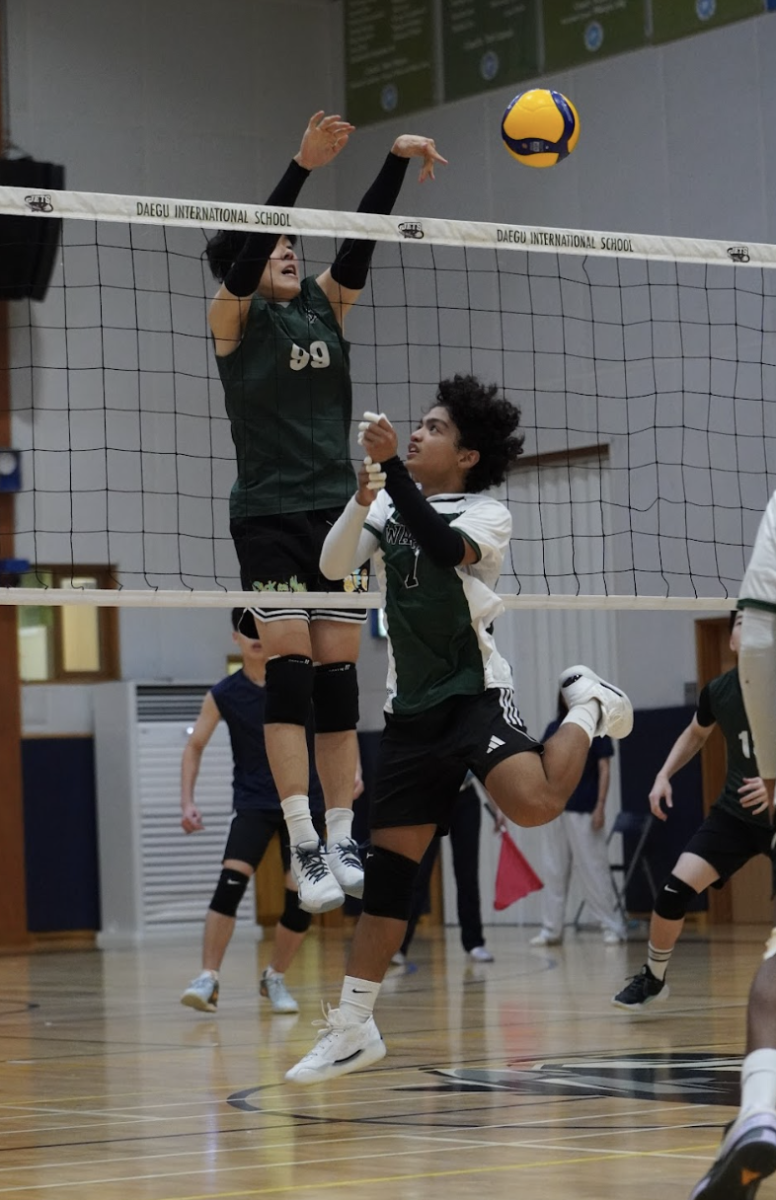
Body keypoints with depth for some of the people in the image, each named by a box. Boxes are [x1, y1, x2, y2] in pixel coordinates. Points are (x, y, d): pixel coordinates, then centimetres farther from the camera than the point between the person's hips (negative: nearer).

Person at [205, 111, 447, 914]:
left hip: (338, 512, 5)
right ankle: (304, 848, -14)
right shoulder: (233, 316, 0)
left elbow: (362, 237, 1)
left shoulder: (326, 306, 12)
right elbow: (245, 250, -16)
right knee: (290, 674, -12)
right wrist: (302, 166, -27)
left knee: (338, 679, 2)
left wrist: (398, 161, -14)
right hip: (269, 515, -5)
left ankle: (342, 840, 4)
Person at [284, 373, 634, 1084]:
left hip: (474, 696, -4)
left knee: (534, 803, -30)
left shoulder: (488, 515, -4)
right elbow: (334, 567, -3)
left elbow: (446, 548, -26)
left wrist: (391, 468, -30)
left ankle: (589, 708, 2)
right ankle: (353, 1027, 10)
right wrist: (362, 498, -19)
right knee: (388, 867, 2)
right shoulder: (390, 508, 11)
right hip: (412, 709, 4)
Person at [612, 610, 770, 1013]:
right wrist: (664, 775, 9)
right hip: (735, 814, 2)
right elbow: (696, 733, 19)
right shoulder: (718, 691, -5)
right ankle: (653, 978, 9)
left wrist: (771, 784, -31)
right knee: (675, 890, -11)